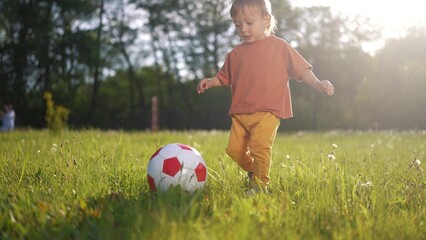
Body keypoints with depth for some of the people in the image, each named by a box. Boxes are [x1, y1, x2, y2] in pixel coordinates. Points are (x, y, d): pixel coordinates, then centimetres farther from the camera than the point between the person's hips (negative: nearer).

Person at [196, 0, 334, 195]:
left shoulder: (279, 47, 4)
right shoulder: (236, 53, 15)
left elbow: (301, 69, 5)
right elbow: (224, 77, 24)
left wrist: (317, 84, -9)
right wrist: (209, 82, 6)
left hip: (267, 111, -5)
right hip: (240, 112, 5)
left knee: (259, 145, -21)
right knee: (234, 149, 0)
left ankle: (260, 184, -7)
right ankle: (253, 171, 27)